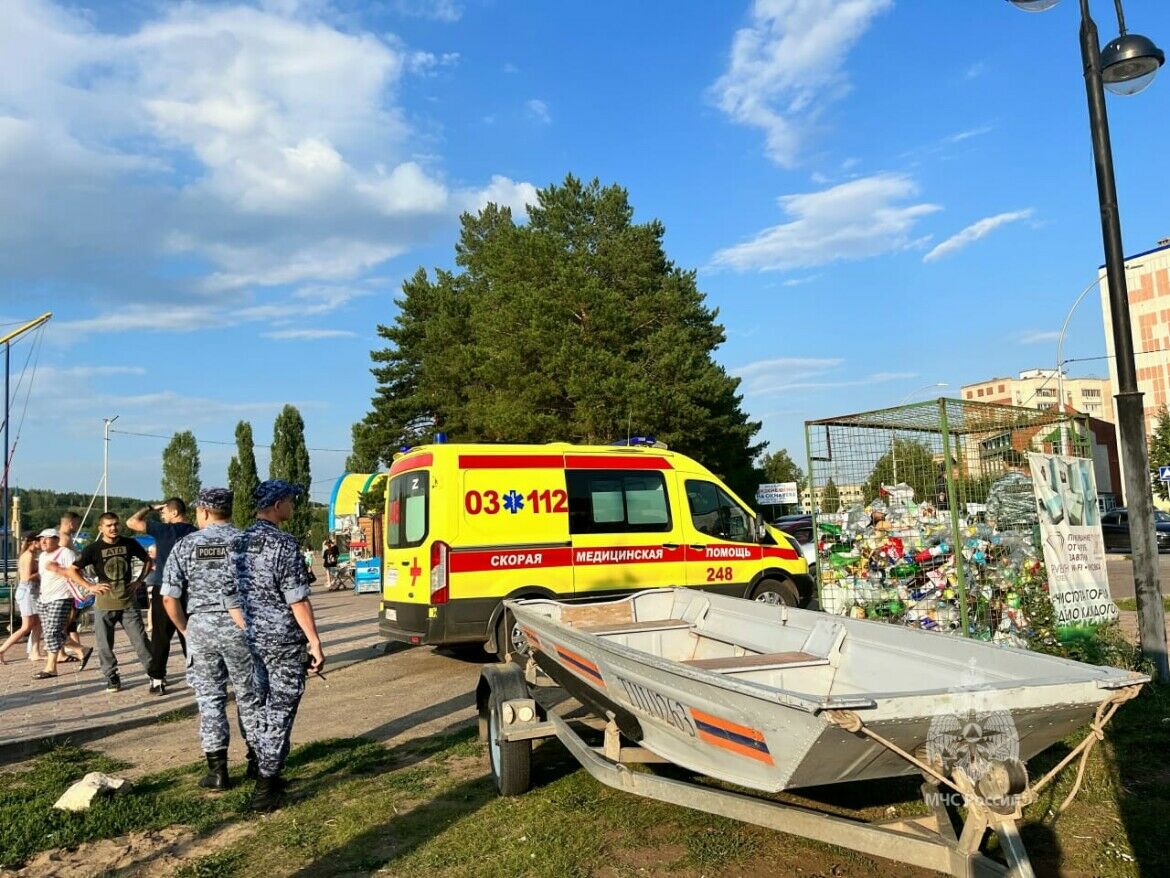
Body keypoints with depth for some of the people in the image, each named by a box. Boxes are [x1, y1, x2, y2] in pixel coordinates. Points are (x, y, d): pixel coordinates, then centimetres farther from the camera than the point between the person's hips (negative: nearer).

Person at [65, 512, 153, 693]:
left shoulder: (129, 543, 2)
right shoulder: (93, 548, -3)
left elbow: (147, 560, 15)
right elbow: (72, 570, 0)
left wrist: (139, 581, 4)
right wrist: (89, 586, -9)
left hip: (128, 601, 1)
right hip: (104, 604, 0)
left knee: (140, 640, 1)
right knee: (105, 645, 5)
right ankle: (111, 678, 19)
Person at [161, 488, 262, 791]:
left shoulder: (185, 545, -1)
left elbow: (169, 598, -4)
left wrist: (185, 630, 9)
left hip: (200, 627, 0)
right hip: (240, 627, 0)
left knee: (210, 698, 11)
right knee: (249, 695, 13)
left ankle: (217, 769, 14)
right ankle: (256, 760, 23)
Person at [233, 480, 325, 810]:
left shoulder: (239, 542, 6)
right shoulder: (283, 544, -17)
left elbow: (237, 591, 12)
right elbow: (298, 600, -18)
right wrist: (315, 642, -12)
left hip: (252, 637, 7)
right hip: (285, 641, -7)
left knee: (261, 707, 18)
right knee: (279, 712, 2)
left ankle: (265, 773, 28)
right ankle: (265, 788, 7)